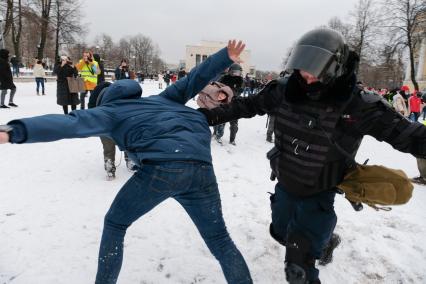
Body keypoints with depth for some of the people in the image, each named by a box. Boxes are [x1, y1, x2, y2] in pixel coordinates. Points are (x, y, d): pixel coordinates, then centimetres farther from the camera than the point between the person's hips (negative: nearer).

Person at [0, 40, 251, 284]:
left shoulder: (111, 111, 20)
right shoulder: (161, 100, 34)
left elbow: (72, 123, 2)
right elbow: (193, 80, 29)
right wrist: (226, 58, 34)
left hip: (161, 169, -4)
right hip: (202, 169, 5)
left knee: (115, 224, 25)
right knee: (219, 239, 24)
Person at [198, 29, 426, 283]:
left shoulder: (357, 106, -23)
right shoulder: (286, 91, -13)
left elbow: (405, 133, -20)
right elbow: (249, 104, -2)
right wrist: (214, 115, -5)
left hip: (318, 194, -5)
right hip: (284, 185, 5)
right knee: (281, 233, 30)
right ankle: (324, 240, 56)